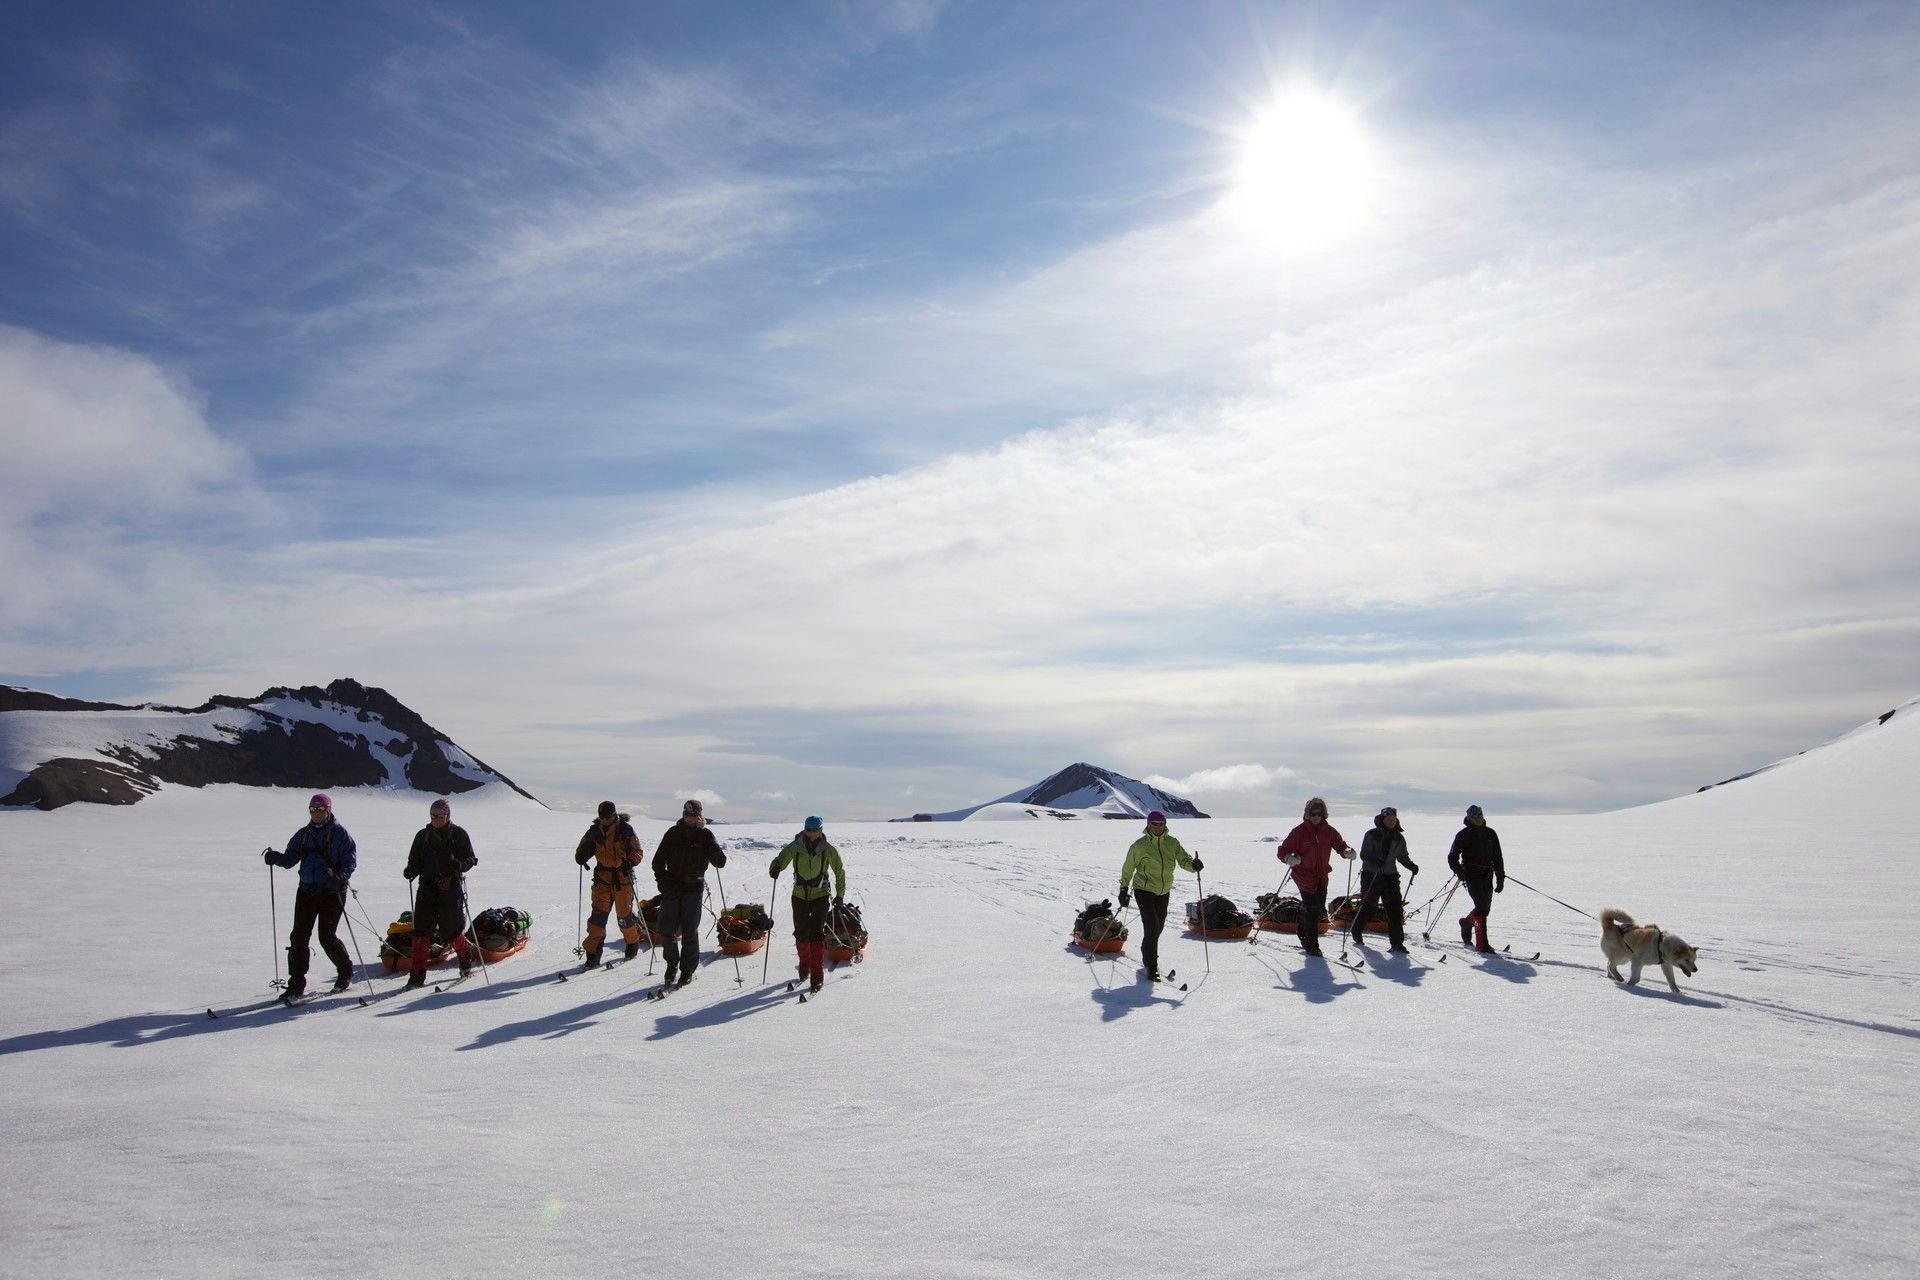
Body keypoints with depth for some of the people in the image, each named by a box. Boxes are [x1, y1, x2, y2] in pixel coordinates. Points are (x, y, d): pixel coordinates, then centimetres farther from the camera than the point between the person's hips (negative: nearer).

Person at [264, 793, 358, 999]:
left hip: (332, 891, -5)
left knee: (327, 937, -6)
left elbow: (350, 860, -8)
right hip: (307, 890, 5)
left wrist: (340, 878, -25)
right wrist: (275, 858, -11)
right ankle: (296, 984, 6)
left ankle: (345, 973, 17)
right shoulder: (303, 834, 13)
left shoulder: (339, 833, -3)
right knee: (299, 936, -1)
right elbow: (290, 858, 9)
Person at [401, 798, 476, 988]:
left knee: (451, 929, 0)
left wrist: (459, 865, -21)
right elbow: (415, 861, 15)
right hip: (427, 888, 3)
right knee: (421, 929, -5)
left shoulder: (459, 834, 1)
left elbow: (471, 859, 0)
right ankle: (417, 975, -2)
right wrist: (411, 871, -7)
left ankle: (466, 958, 28)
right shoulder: (423, 836, 12)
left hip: (451, 888, -3)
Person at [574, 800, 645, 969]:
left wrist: (629, 862, -29)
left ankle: (633, 944, 32)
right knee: (598, 915, -9)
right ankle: (593, 954, -8)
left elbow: (638, 852, -8)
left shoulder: (625, 829, -6)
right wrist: (581, 857, -11)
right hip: (603, 878, 2)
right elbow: (582, 851, 13)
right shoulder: (594, 831, 3)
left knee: (624, 915, 5)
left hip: (622, 878, -2)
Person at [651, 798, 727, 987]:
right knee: (667, 928, -1)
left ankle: (687, 971, 11)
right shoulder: (673, 833, 7)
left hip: (694, 888, -2)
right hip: (671, 887, 2)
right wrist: (662, 881, -2)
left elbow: (720, 862, -5)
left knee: (689, 932, 0)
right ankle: (672, 963, 19)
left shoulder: (705, 835, 1)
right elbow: (658, 861, 11)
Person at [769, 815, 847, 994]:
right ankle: (805, 964, 33)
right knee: (801, 934, 6)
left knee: (817, 934, -10)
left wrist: (840, 895, 4)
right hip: (800, 895, 2)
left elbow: (839, 871, 4)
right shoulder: (795, 847, -6)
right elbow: (781, 859, -7)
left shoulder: (828, 849, -6)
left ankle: (817, 976, -8)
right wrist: (775, 867, -31)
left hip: (820, 895, -2)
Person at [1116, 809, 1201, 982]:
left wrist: (1193, 864, -32)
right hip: (1144, 890, -5)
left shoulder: (1172, 842, 0)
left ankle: (1148, 957, 41)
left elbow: (1183, 859, -9)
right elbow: (1128, 867, -1)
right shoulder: (1140, 846, -10)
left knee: (1159, 927, 16)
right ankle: (1151, 967, -7)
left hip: (1163, 891, 5)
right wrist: (1124, 888, 0)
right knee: (1152, 927, -15)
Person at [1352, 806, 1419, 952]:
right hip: (1371, 875, -3)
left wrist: (1411, 866, -4)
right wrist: (1374, 860, -29)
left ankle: (1397, 942, -5)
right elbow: (1364, 855, -9)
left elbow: (1402, 857, 16)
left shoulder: (1399, 838, 7)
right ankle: (1356, 931, 34)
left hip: (1390, 876, 3)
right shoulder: (1371, 835, -6)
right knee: (1367, 905, 8)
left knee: (1395, 908, -8)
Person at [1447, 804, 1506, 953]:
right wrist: (1459, 871, -15)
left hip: (1487, 875, 5)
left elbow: (1497, 857, 15)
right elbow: (1452, 857, 1)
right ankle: (1481, 943, -12)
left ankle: (1467, 922, 39)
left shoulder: (1490, 833, 11)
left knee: (1486, 908, 9)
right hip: (1472, 875, -5)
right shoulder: (1463, 835, -1)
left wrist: (1500, 878, 10)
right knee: (1481, 907, -15)